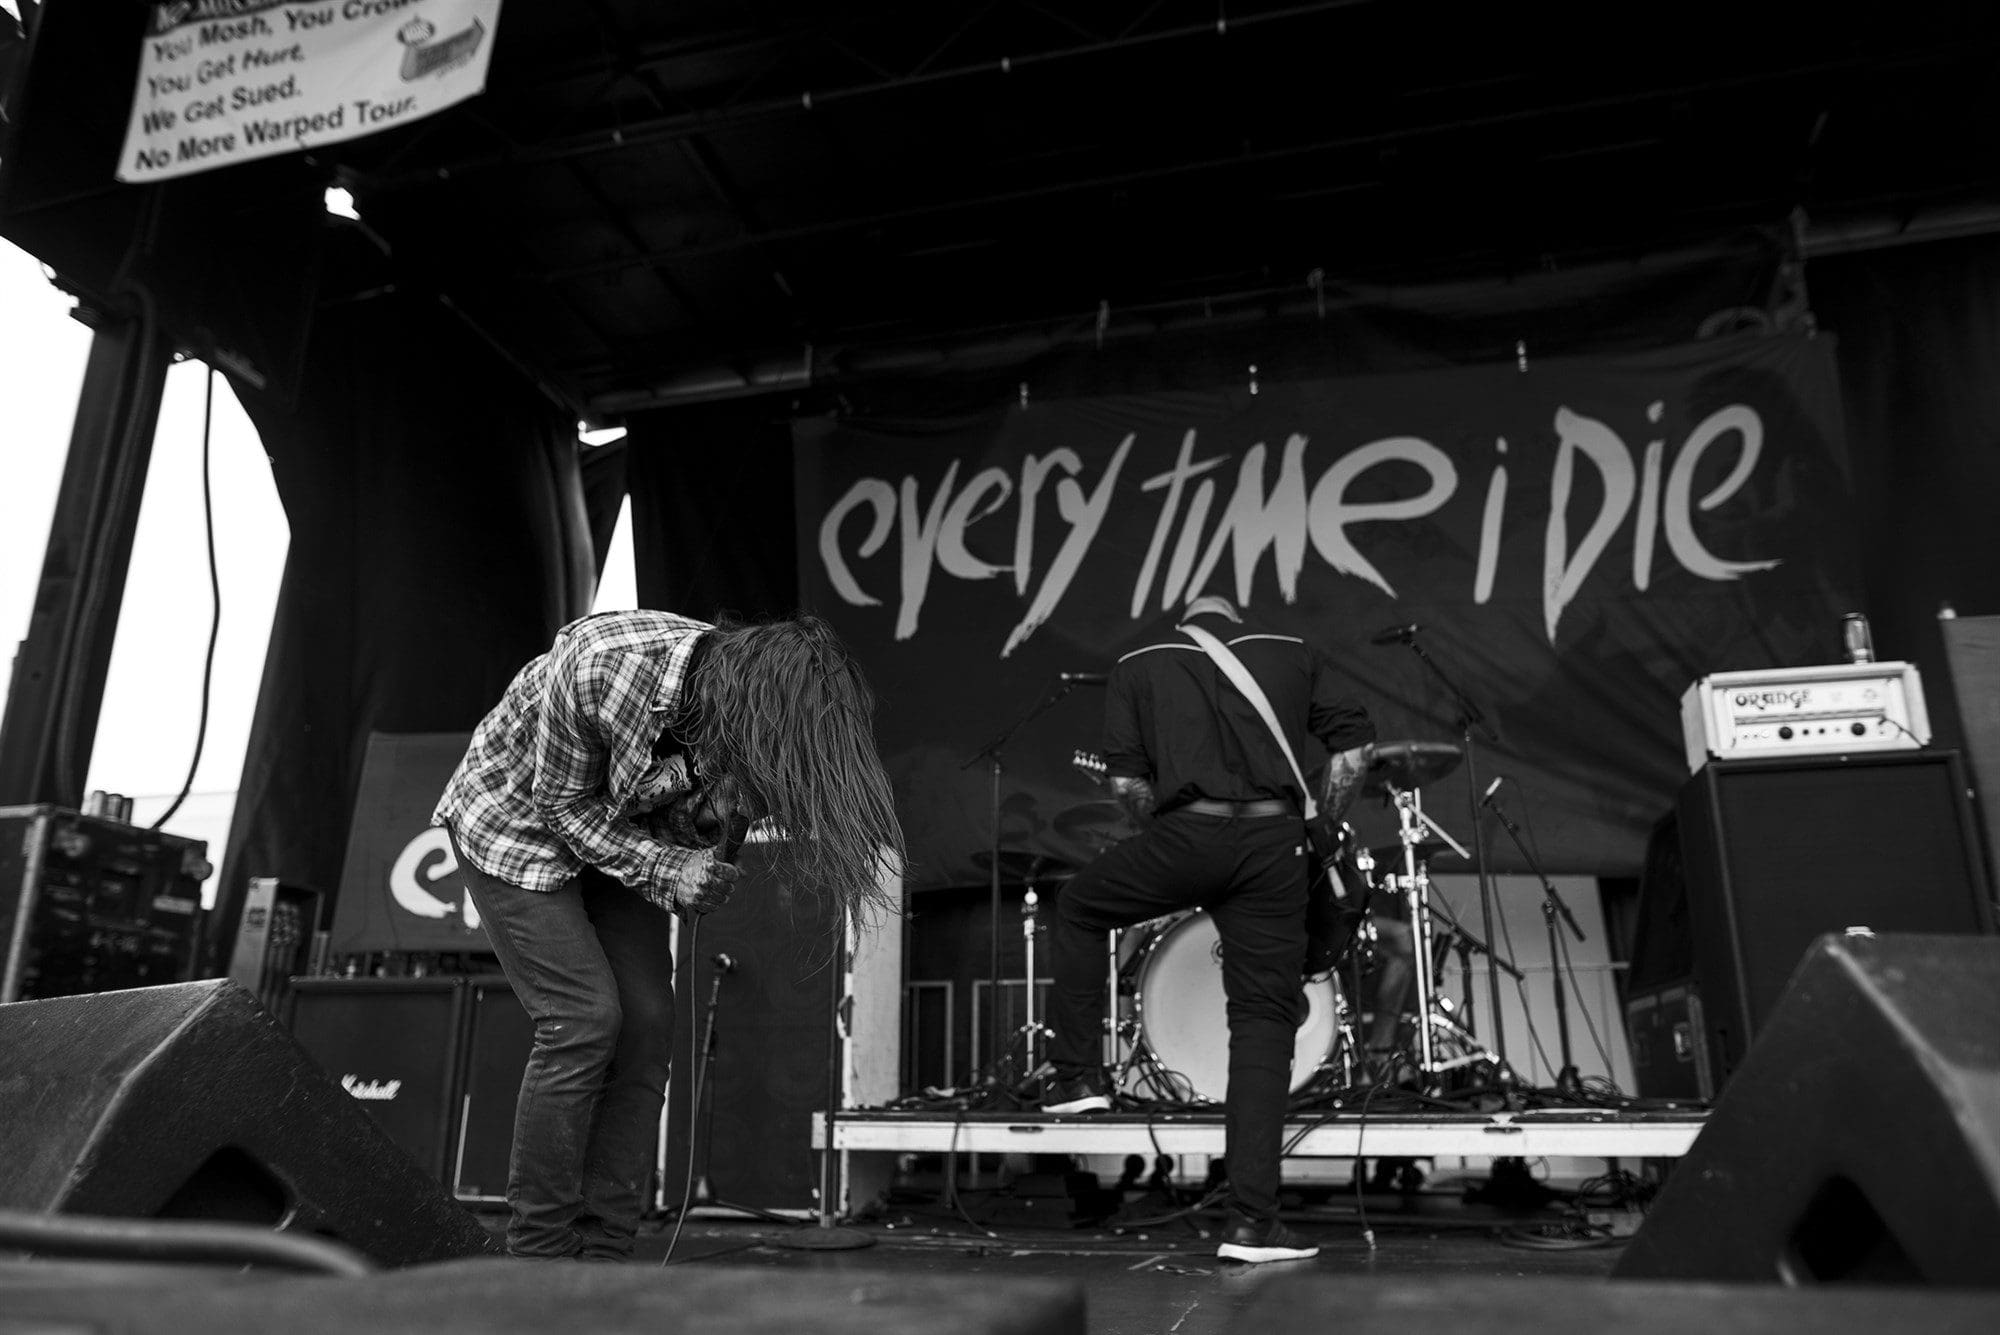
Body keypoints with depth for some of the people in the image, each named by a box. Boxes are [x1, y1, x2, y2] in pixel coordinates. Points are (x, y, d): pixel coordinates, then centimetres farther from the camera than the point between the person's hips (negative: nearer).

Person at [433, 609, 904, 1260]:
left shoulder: (741, 705, -21)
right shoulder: (600, 666, -38)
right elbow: (562, 803, -22)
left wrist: (696, 874, -25)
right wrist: (667, 870, -31)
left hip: (621, 835, 5)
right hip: (519, 819, -5)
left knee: (647, 1025, -5)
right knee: (583, 1018, -16)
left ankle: (602, 1254, 5)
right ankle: (537, 1253, -1)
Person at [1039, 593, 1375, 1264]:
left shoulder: (1140, 664, 17)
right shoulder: (1291, 653, 21)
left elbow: (1125, 781, 6)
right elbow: (1354, 745, 11)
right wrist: (1320, 822, 23)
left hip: (1185, 838, -1)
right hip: (1273, 844, 2)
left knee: (1077, 910, 25)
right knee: (1263, 1016, 7)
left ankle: (1077, 1075, 25)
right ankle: (1252, 1219, 5)